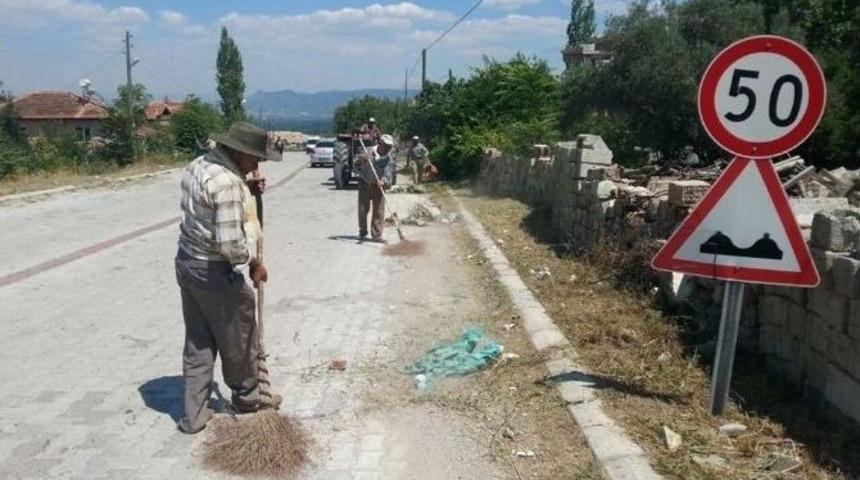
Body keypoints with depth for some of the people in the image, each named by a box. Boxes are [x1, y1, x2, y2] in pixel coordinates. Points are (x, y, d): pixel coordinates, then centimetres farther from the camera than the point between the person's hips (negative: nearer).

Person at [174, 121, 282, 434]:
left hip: (187, 263, 9)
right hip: (216, 271, -9)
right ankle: (247, 397, 35)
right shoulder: (227, 182, -25)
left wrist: (247, 190, 10)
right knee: (238, 339, 14)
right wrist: (253, 264, -10)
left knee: (198, 342, 16)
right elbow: (231, 242, -28)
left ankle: (194, 415, 22)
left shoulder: (198, 164, 5)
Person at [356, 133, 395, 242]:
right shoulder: (369, 152, -7)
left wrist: (383, 181, -38)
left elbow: (389, 170, -19)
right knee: (363, 210, 6)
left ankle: (376, 235, 3)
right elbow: (358, 167, -3)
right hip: (365, 184, 0)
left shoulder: (389, 157, -6)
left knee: (379, 211, -4)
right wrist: (361, 160, -25)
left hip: (379, 186, 0)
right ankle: (362, 233, 24)